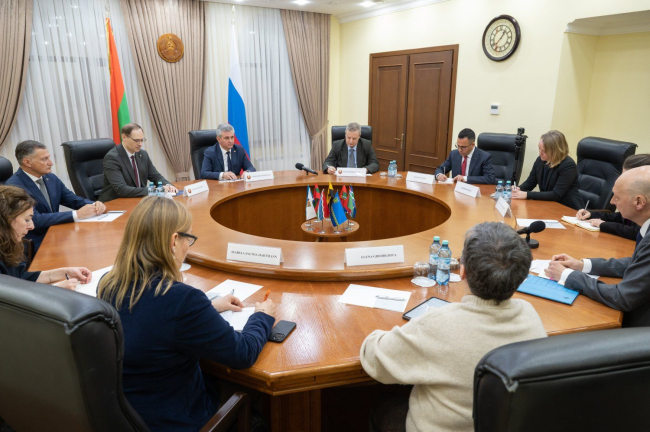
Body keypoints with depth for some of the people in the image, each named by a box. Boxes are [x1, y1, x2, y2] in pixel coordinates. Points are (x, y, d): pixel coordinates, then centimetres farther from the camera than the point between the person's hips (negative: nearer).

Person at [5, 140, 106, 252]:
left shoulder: (51, 178, 6)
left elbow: (73, 200, 11)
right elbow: (35, 220, -24)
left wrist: (94, 205, -11)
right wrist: (77, 214, -27)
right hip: (34, 246, -7)